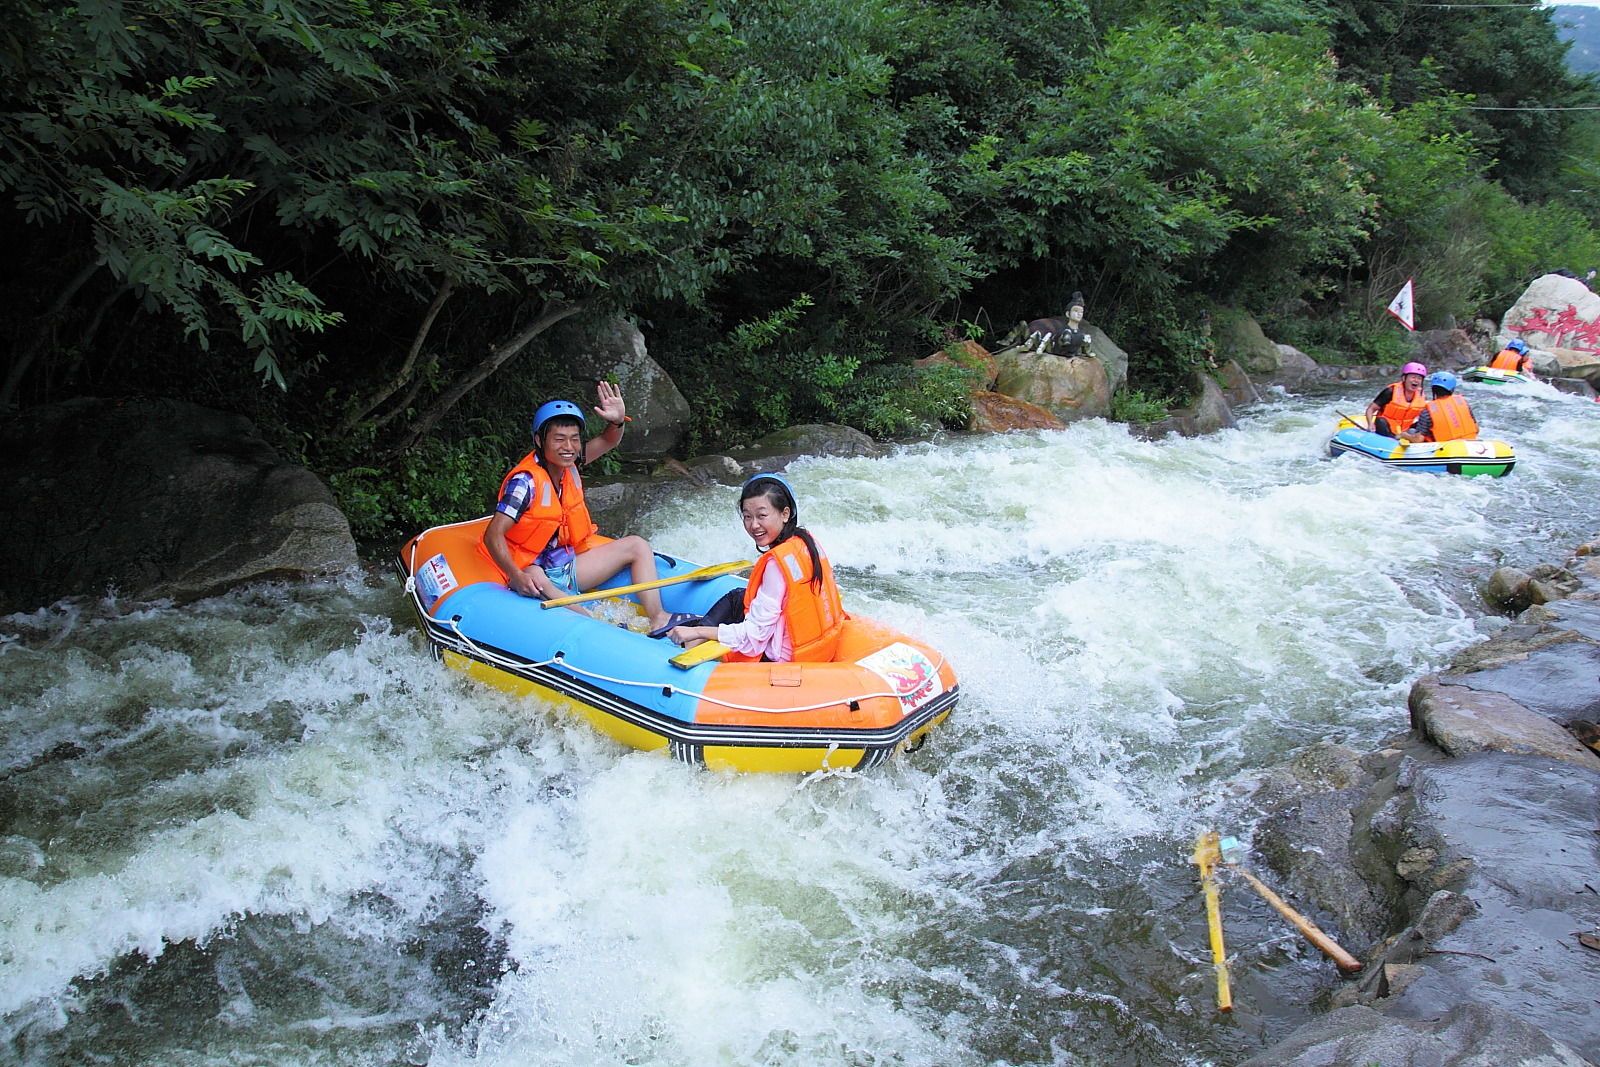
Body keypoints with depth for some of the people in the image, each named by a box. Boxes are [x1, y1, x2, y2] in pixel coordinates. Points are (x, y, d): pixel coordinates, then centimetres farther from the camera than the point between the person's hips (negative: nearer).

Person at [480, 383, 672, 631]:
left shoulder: (567, 465, 1)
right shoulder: (526, 481, -21)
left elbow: (607, 442, 12)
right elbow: (493, 535, -27)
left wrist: (618, 421, -11)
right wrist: (517, 575, -42)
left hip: (568, 567, 9)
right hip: (534, 572, -8)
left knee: (637, 546, 3)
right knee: (538, 586, -43)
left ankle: (658, 619, -13)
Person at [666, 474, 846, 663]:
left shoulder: (777, 562, -26)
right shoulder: (807, 542, -1)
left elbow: (755, 634, -24)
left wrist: (697, 632, -19)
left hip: (784, 660, -9)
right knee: (735, 598, 22)